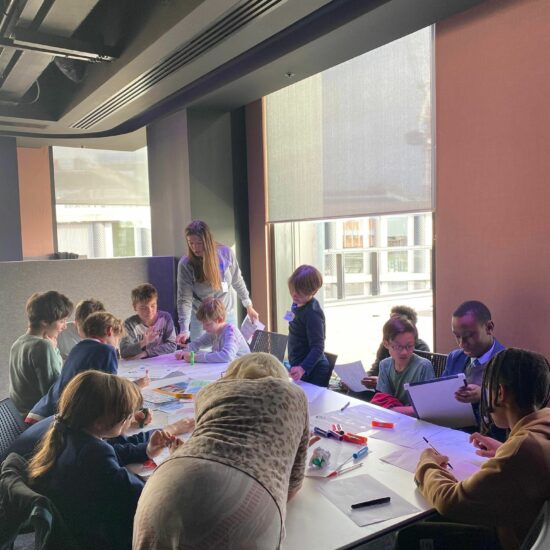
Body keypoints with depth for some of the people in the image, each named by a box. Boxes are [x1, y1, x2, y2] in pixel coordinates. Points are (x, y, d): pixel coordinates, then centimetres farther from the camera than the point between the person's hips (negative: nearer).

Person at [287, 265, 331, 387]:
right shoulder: (297, 304, 3)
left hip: (312, 372, -9)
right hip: (299, 366, 9)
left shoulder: (313, 313, -24)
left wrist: (303, 368, -40)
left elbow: (318, 348, -27)